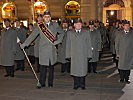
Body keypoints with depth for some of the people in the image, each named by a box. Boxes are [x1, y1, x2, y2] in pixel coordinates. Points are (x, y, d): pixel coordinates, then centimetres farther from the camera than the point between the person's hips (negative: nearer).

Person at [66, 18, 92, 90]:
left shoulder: (86, 33, 10)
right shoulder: (69, 33, 10)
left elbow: (88, 44, 8)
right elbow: (68, 45, 8)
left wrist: (89, 54, 0)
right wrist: (68, 55, 1)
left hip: (83, 55, 0)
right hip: (74, 56, 0)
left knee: (83, 70, 1)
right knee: (75, 70, 1)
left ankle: (82, 84, 14)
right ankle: (76, 84, 14)